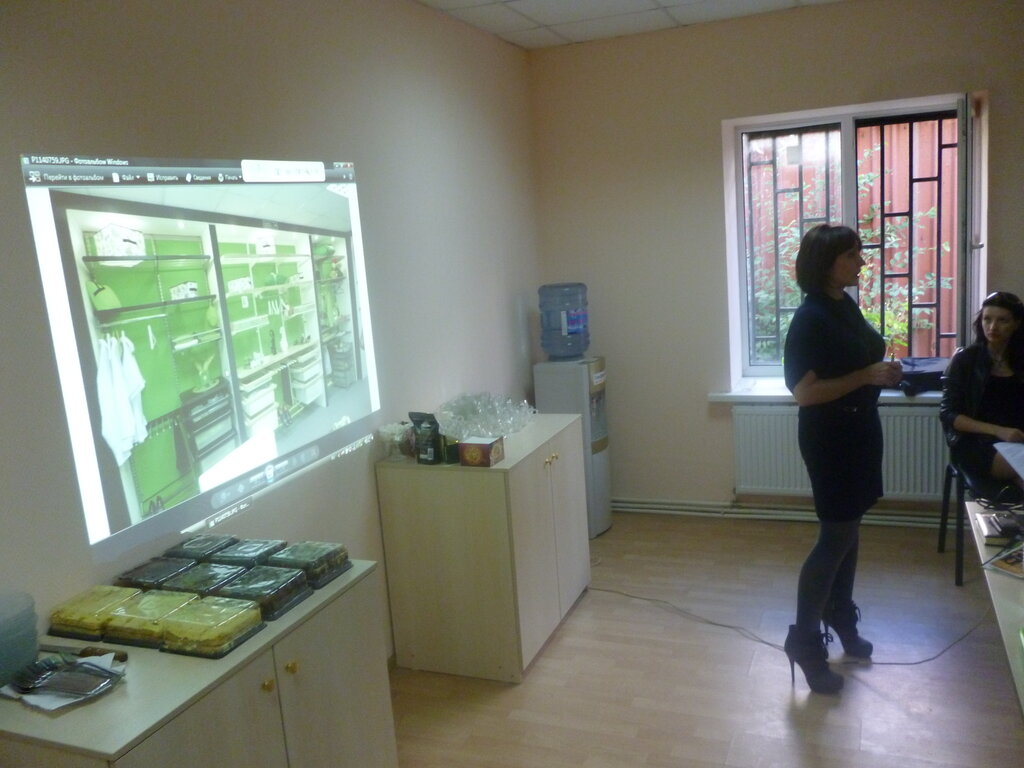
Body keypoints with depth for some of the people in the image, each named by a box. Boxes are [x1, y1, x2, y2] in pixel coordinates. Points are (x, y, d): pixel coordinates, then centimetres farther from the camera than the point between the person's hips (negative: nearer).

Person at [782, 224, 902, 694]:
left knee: (849, 528, 18)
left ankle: (841, 618, 35)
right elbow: (804, 391, -24)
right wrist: (867, 377, -24)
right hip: (829, 436, -9)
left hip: (860, 428, 9)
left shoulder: (846, 306, 7)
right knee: (836, 535, -4)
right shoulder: (810, 318, -20)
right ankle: (804, 639, 8)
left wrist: (883, 373, 6)